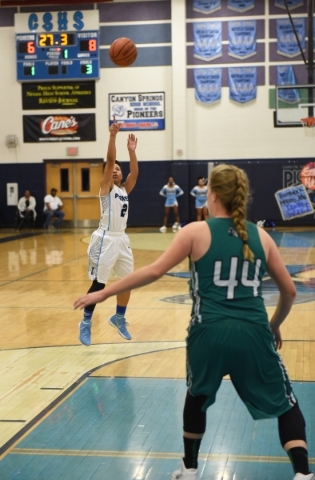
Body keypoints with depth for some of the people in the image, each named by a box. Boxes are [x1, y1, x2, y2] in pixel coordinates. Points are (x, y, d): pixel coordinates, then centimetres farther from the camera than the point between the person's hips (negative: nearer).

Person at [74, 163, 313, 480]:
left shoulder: (197, 232, 2)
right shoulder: (261, 236, 10)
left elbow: (154, 271, -3)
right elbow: (289, 291, 15)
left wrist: (104, 293, 4)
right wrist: (274, 326, 33)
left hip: (210, 333, -1)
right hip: (253, 334, 1)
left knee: (197, 399, 27)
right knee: (285, 404, 18)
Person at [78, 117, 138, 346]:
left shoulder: (124, 189, 12)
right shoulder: (106, 187, -4)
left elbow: (135, 172, -2)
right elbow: (110, 160, -15)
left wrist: (132, 151, -10)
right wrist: (113, 135, -23)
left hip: (122, 239, 7)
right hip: (106, 239, -7)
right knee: (99, 284, -4)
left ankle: (119, 318, 28)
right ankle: (86, 322, 9)